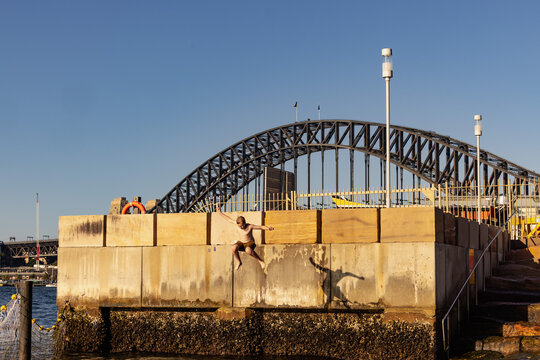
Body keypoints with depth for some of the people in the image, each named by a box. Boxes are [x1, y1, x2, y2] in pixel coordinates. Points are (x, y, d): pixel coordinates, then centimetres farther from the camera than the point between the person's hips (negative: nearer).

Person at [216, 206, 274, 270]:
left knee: (248, 250, -41)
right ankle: (239, 262, -8)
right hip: (241, 243, 4)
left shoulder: (250, 226, -19)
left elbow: (261, 227, -20)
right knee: (234, 247, -32)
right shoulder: (237, 223, -8)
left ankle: (260, 261, -22)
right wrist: (220, 213, 11)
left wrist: (267, 228, -40)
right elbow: (229, 219, 6)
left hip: (250, 243, -4)